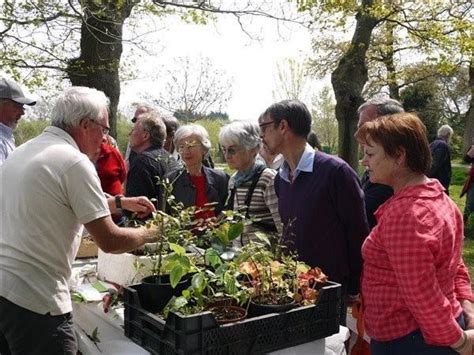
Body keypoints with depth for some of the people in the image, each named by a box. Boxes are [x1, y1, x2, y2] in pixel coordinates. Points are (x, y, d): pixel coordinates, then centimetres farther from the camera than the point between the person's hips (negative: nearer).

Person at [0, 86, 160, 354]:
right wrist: (150, 234, 3)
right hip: (35, 300, -9)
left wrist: (122, 202, 25)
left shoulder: (23, 151, 11)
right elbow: (110, 241, -15)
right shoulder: (75, 162, -16)